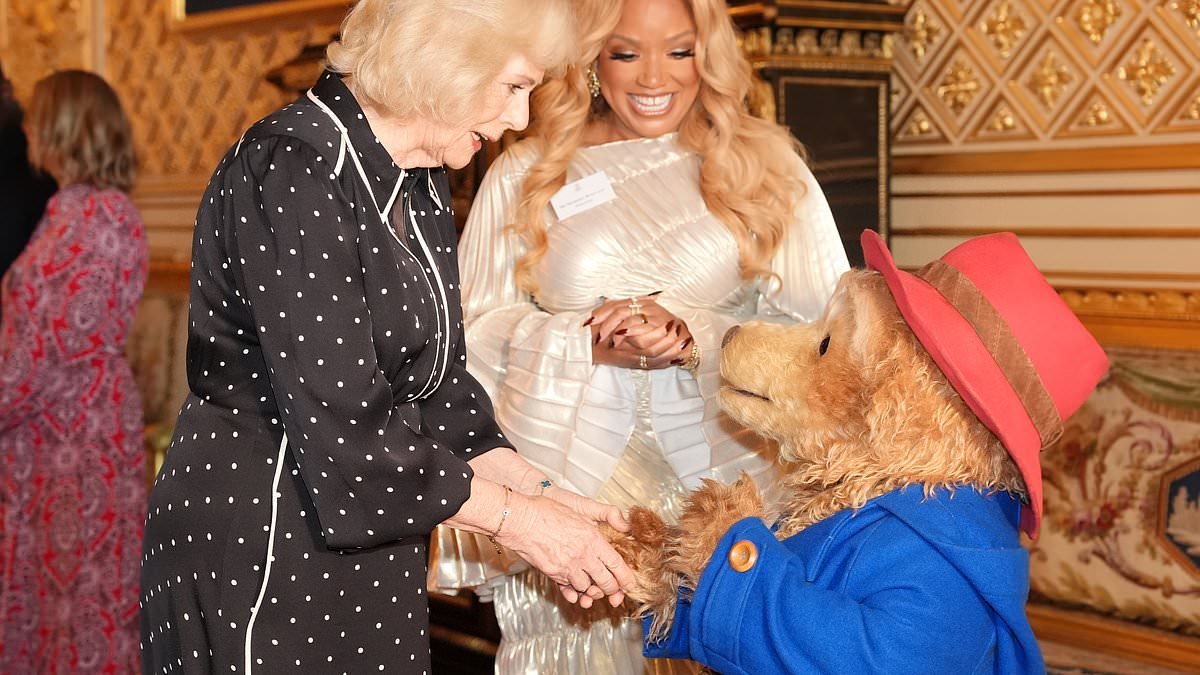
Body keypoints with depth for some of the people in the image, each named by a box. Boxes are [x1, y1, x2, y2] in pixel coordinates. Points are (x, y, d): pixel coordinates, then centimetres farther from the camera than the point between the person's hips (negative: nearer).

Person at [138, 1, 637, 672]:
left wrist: (536, 490, -1)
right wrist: (517, 518, -16)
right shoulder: (295, 171, -21)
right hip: (263, 558, -8)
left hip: (369, 559, 8)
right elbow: (341, 428, -24)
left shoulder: (422, 185, 7)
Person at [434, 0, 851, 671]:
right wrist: (590, 343, -13)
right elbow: (475, 330, 5)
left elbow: (821, 328, -1)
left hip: (722, 473, 0)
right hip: (568, 483, 0)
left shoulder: (766, 165, 5)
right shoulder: (524, 174, 7)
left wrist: (692, 338, -18)